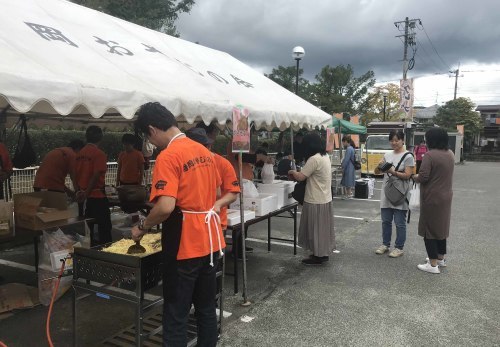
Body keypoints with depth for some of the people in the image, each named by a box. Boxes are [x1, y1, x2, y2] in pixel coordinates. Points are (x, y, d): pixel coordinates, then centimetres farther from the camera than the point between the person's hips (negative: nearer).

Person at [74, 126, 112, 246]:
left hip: (83, 197, 7)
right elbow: (96, 176, -18)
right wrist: (86, 193, -13)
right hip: (97, 196, -7)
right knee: (104, 227, 2)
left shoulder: (80, 153, 7)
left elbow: (75, 174, 10)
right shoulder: (99, 154, -13)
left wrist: (78, 192, 13)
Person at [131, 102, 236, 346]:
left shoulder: (168, 156, -16)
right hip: (210, 241, 8)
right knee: (206, 307, 18)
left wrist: (142, 227, -9)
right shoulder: (204, 151, 10)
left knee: (176, 314, 4)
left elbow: (166, 207, -25)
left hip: (184, 245, -8)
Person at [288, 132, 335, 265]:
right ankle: (324, 253, 27)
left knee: (315, 228, 2)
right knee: (323, 228, 17)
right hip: (325, 199, 9)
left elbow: (300, 177, -19)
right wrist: (298, 172, 11)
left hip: (316, 201, -9)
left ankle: (318, 256, 12)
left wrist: (292, 172, 1)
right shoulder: (325, 156, 9)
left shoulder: (314, 159, -22)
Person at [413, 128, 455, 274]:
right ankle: (441, 258, 32)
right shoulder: (450, 154, 6)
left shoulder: (430, 155, -20)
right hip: (446, 196, 8)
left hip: (432, 198, -8)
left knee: (429, 229, 1)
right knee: (441, 226, 20)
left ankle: (433, 264, 4)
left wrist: (415, 177, -1)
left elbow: (423, 177, -22)